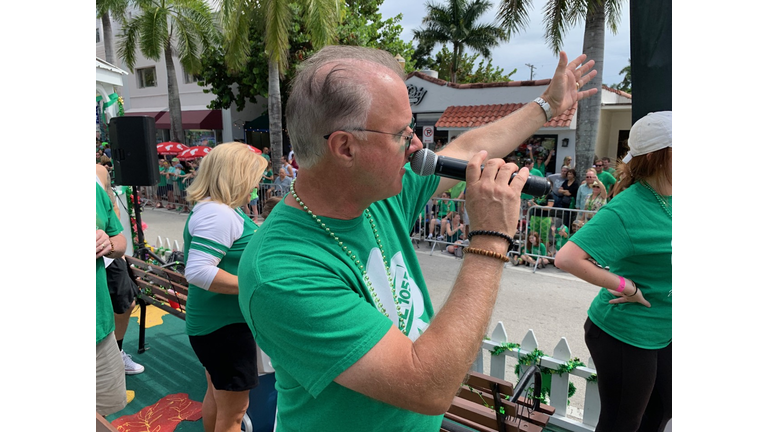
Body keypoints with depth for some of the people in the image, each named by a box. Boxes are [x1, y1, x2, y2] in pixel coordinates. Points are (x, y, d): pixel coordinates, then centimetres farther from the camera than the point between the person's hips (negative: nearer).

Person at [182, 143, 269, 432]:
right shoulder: (218, 214, -24)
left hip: (216, 322, 10)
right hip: (226, 325, -10)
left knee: (217, 394, 26)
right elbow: (197, 272, -31)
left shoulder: (214, 208, 9)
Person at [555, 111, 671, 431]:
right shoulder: (627, 208, -26)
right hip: (624, 336, -8)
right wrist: (624, 286, -25)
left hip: (662, 333, 8)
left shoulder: (666, 197, -2)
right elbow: (566, 259, -34)